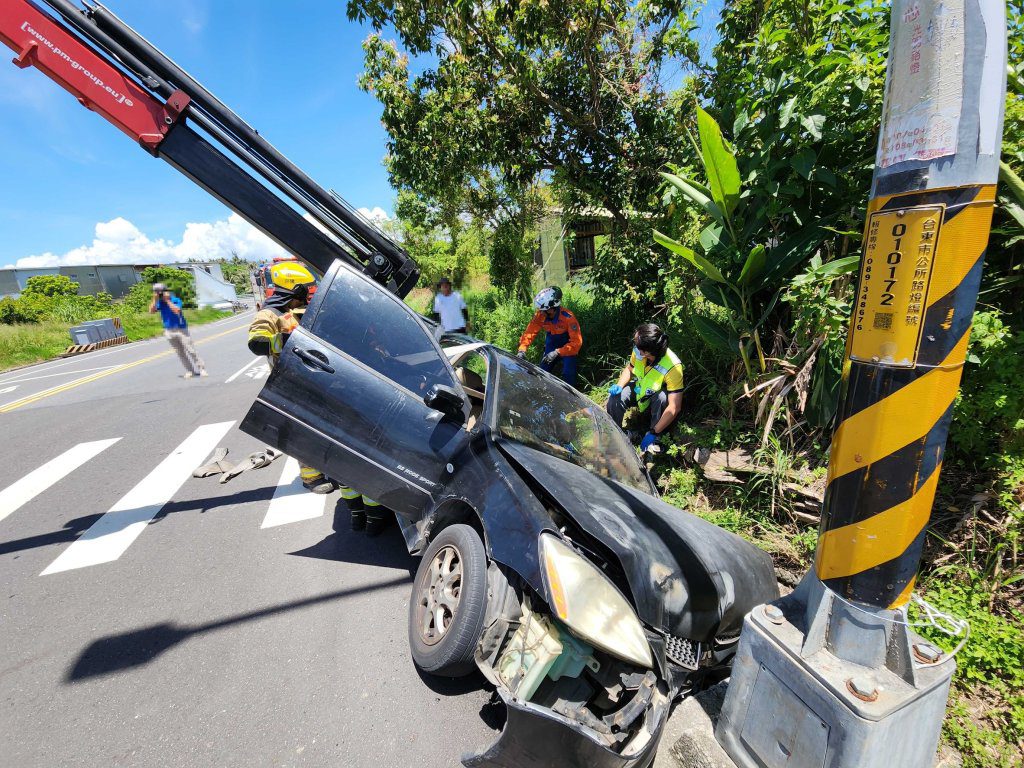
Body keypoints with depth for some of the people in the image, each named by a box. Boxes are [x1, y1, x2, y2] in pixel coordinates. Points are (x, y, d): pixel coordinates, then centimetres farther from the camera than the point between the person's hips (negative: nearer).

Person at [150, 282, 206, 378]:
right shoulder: (160, 303, 3)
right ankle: (189, 371, 13)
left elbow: (177, 311, -25)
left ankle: (201, 369, 2)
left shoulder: (176, 300, -9)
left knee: (190, 350, -4)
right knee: (180, 353, 7)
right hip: (169, 331, 4)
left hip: (181, 329, -4)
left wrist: (167, 300, -21)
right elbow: (151, 311, -8)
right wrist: (155, 299, -13)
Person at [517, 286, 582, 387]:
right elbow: (530, 332, -20)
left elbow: (577, 342, -34)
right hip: (552, 344, 4)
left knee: (568, 375, -18)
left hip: (568, 346, -4)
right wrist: (522, 349, -37)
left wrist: (557, 353, -44)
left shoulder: (568, 317, -33)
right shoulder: (540, 315, -20)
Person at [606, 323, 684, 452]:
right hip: (640, 388, 3)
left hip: (659, 395, -3)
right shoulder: (638, 351, -25)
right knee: (615, 397, -24)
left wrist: (653, 433, -39)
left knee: (662, 398, -38)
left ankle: (655, 440, -16)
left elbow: (674, 407, -38)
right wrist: (620, 385, -22)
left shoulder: (673, 367, -37)